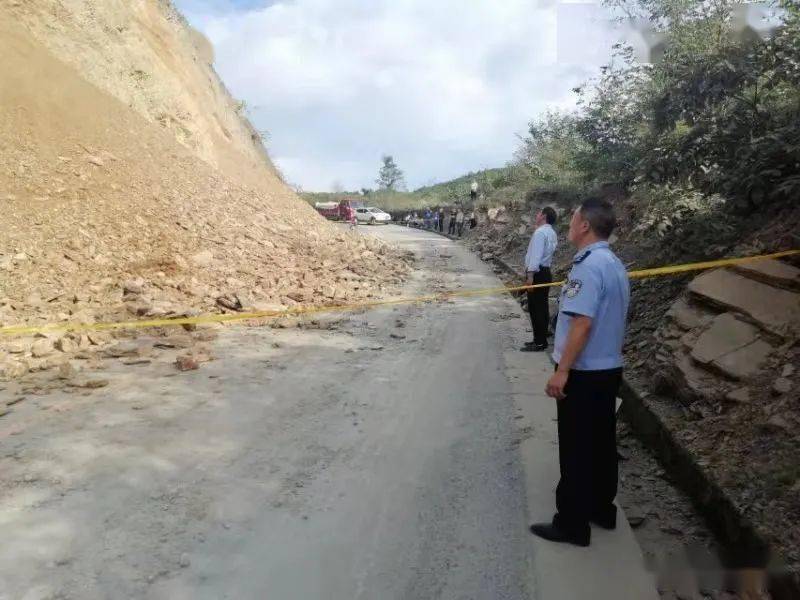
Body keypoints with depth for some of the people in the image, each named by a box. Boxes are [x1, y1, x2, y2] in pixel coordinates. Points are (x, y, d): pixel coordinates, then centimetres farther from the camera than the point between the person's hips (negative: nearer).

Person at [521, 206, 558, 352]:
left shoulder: (540, 232, -15)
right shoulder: (551, 233, 17)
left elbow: (536, 255, -22)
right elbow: (545, 253, 13)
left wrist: (530, 275, -23)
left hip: (537, 273, -10)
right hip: (546, 271, 10)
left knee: (535, 308, -7)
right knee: (542, 307, 14)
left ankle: (539, 343, -4)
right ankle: (541, 339, 21)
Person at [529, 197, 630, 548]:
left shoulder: (588, 266, -21)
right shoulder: (615, 265, 9)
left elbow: (582, 323, -26)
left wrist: (562, 371, -23)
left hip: (584, 373, -9)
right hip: (608, 369, 9)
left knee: (577, 449, 1)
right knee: (601, 443, 18)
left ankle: (572, 523, 12)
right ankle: (602, 508, 31)